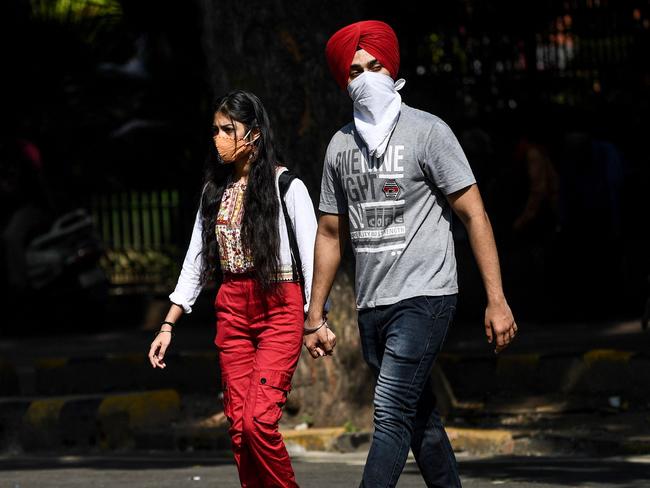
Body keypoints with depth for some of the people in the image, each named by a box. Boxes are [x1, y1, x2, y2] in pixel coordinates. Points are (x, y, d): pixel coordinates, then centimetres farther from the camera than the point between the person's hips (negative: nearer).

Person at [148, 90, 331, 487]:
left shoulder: (286, 186, -5)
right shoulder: (215, 190, 12)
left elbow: (312, 254, -7)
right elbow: (195, 264, 16)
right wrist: (168, 325, 12)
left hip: (279, 308, -6)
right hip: (232, 309, 6)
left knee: (258, 419, -17)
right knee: (238, 425, 1)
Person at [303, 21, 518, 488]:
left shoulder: (427, 131, -5)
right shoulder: (341, 145, 11)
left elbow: (474, 215, -6)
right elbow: (331, 234, 18)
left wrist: (497, 301, -12)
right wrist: (315, 316, 15)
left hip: (423, 297, -6)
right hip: (372, 307, 6)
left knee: (391, 416, -14)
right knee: (420, 418, 14)